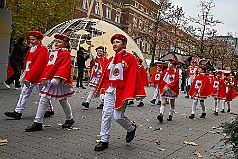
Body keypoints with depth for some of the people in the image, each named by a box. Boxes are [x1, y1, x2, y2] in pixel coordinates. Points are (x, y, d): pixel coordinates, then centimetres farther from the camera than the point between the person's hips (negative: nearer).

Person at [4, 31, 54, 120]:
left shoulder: (43, 49, -15)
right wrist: (26, 76, 8)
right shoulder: (31, 49, 12)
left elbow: (38, 65, -22)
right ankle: (18, 112, 8)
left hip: (38, 76, -8)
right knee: (24, 93, 5)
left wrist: (29, 78, -24)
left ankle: (49, 110, 24)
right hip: (29, 76, 8)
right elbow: (27, 62, 17)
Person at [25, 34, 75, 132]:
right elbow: (48, 66, 17)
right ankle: (37, 123, 12)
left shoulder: (66, 54, -9)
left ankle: (69, 119, 28)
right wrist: (45, 78, 9)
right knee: (43, 100, 4)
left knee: (63, 101, 7)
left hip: (60, 82, -7)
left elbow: (64, 68, -22)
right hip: (50, 81, 7)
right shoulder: (53, 52, 14)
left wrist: (57, 78, -33)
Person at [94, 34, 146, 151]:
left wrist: (129, 94, -16)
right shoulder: (111, 59, 13)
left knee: (118, 116, -5)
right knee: (106, 114, 2)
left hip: (121, 91, -5)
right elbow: (105, 75, 15)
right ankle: (104, 141, 11)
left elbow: (132, 77, -10)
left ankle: (131, 128, 26)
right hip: (109, 90, 6)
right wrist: (99, 89, 15)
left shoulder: (130, 58, -5)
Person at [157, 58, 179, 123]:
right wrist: (161, 87, -3)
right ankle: (161, 114, -7)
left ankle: (170, 115, 4)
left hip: (172, 90, -1)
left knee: (172, 103, 4)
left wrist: (168, 86, -11)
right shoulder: (165, 71, 5)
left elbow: (175, 81, -8)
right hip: (164, 89, 1)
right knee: (163, 102, -3)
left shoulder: (176, 72, -1)